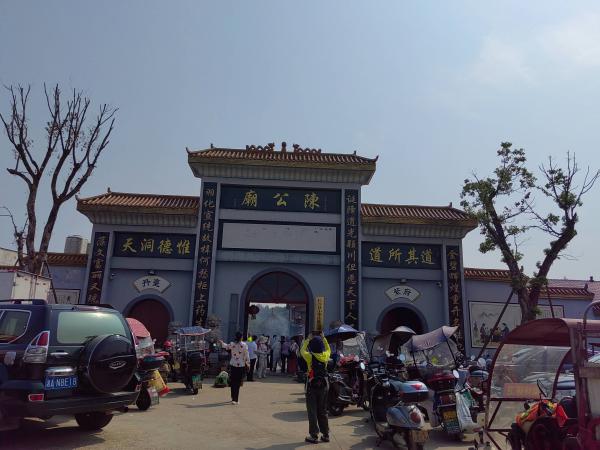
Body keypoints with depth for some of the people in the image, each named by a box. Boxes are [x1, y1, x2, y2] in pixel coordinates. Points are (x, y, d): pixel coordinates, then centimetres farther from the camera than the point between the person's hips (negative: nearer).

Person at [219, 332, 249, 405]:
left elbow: (226, 346, 18)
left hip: (233, 365, 2)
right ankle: (236, 400, 1)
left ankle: (233, 398, 20)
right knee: (238, 382, 3)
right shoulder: (244, 345, -8)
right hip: (241, 365, -2)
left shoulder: (232, 344, -3)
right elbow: (246, 355, -6)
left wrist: (221, 342, 38)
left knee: (233, 382, 13)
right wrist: (248, 363, 7)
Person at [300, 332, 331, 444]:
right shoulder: (325, 356, -5)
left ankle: (314, 436, 5)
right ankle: (325, 434, 20)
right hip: (324, 384, 4)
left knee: (312, 411, 4)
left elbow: (302, 350, 6)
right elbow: (328, 349, 20)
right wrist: (323, 338, 22)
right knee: (322, 411, 15)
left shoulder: (310, 357, -14)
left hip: (312, 385, -4)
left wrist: (308, 339, 14)